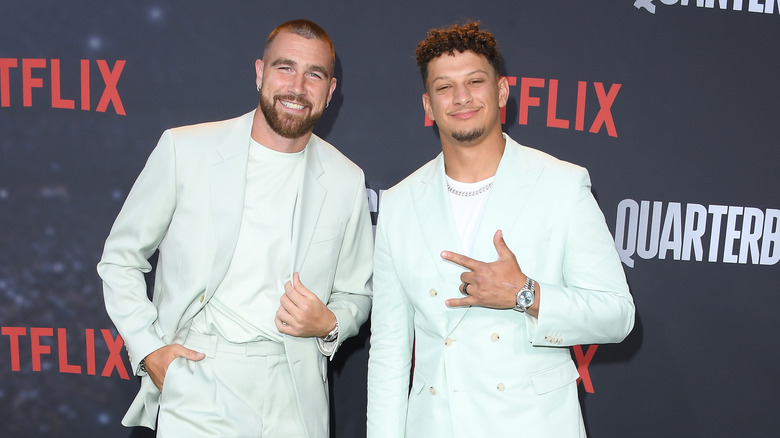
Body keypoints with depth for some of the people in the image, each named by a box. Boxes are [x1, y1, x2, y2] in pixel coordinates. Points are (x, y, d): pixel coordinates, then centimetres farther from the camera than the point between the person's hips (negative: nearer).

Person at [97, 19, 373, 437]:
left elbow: (357, 293, 12)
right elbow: (119, 260, 4)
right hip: (198, 387, -1)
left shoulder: (347, 180, 1)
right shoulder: (184, 149, -5)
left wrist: (329, 324, -9)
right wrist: (148, 348, -4)